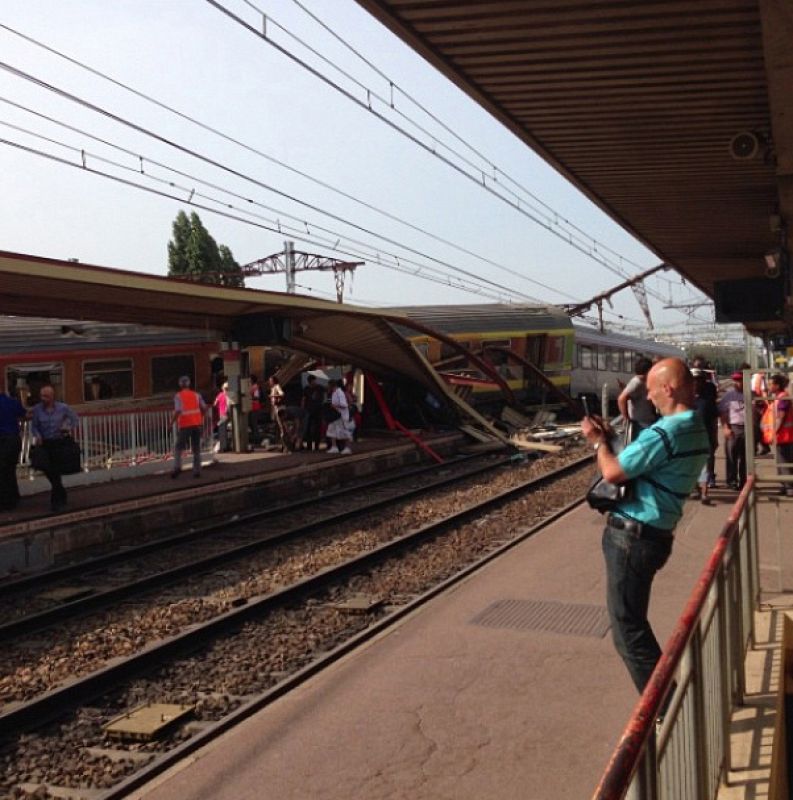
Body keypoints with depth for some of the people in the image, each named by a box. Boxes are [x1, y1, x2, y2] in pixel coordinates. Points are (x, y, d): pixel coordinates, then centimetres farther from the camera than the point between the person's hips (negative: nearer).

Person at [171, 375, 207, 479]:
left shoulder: (178, 396, -4)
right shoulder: (196, 395, 7)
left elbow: (178, 411, -16)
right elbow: (204, 408, 1)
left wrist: (172, 420, -3)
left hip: (185, 425, -3)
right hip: (197, 424, 3)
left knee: (178, 448, 7)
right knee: (196, 449, 9)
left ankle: (177, 467, -11)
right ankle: (197, 470, 4)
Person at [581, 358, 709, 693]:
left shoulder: (666, 432, -21)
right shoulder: (697, 430, 11)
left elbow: (613, 472, -20)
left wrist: (598, 440, -1)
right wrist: (609, 437, 11)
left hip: (632, 537, -10)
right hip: (655, 536, 10)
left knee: (627, 628, -1)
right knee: (633, 621, 22)